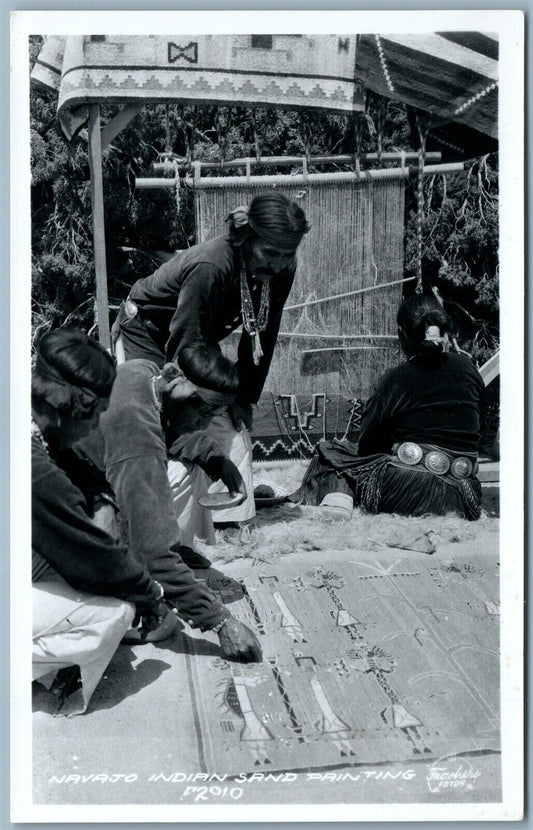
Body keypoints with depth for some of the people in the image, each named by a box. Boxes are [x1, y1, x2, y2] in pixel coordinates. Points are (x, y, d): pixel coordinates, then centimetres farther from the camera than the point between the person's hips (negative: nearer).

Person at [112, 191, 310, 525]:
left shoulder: (282, 270, -16)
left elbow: (261, 339, -6)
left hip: (200, 342, 7)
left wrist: (244, 399, -7)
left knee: (234, 431, -3)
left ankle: (236, 520, 6)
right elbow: (185, 348, -34)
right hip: (145, 334, -6)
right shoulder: (211, 266, -37)